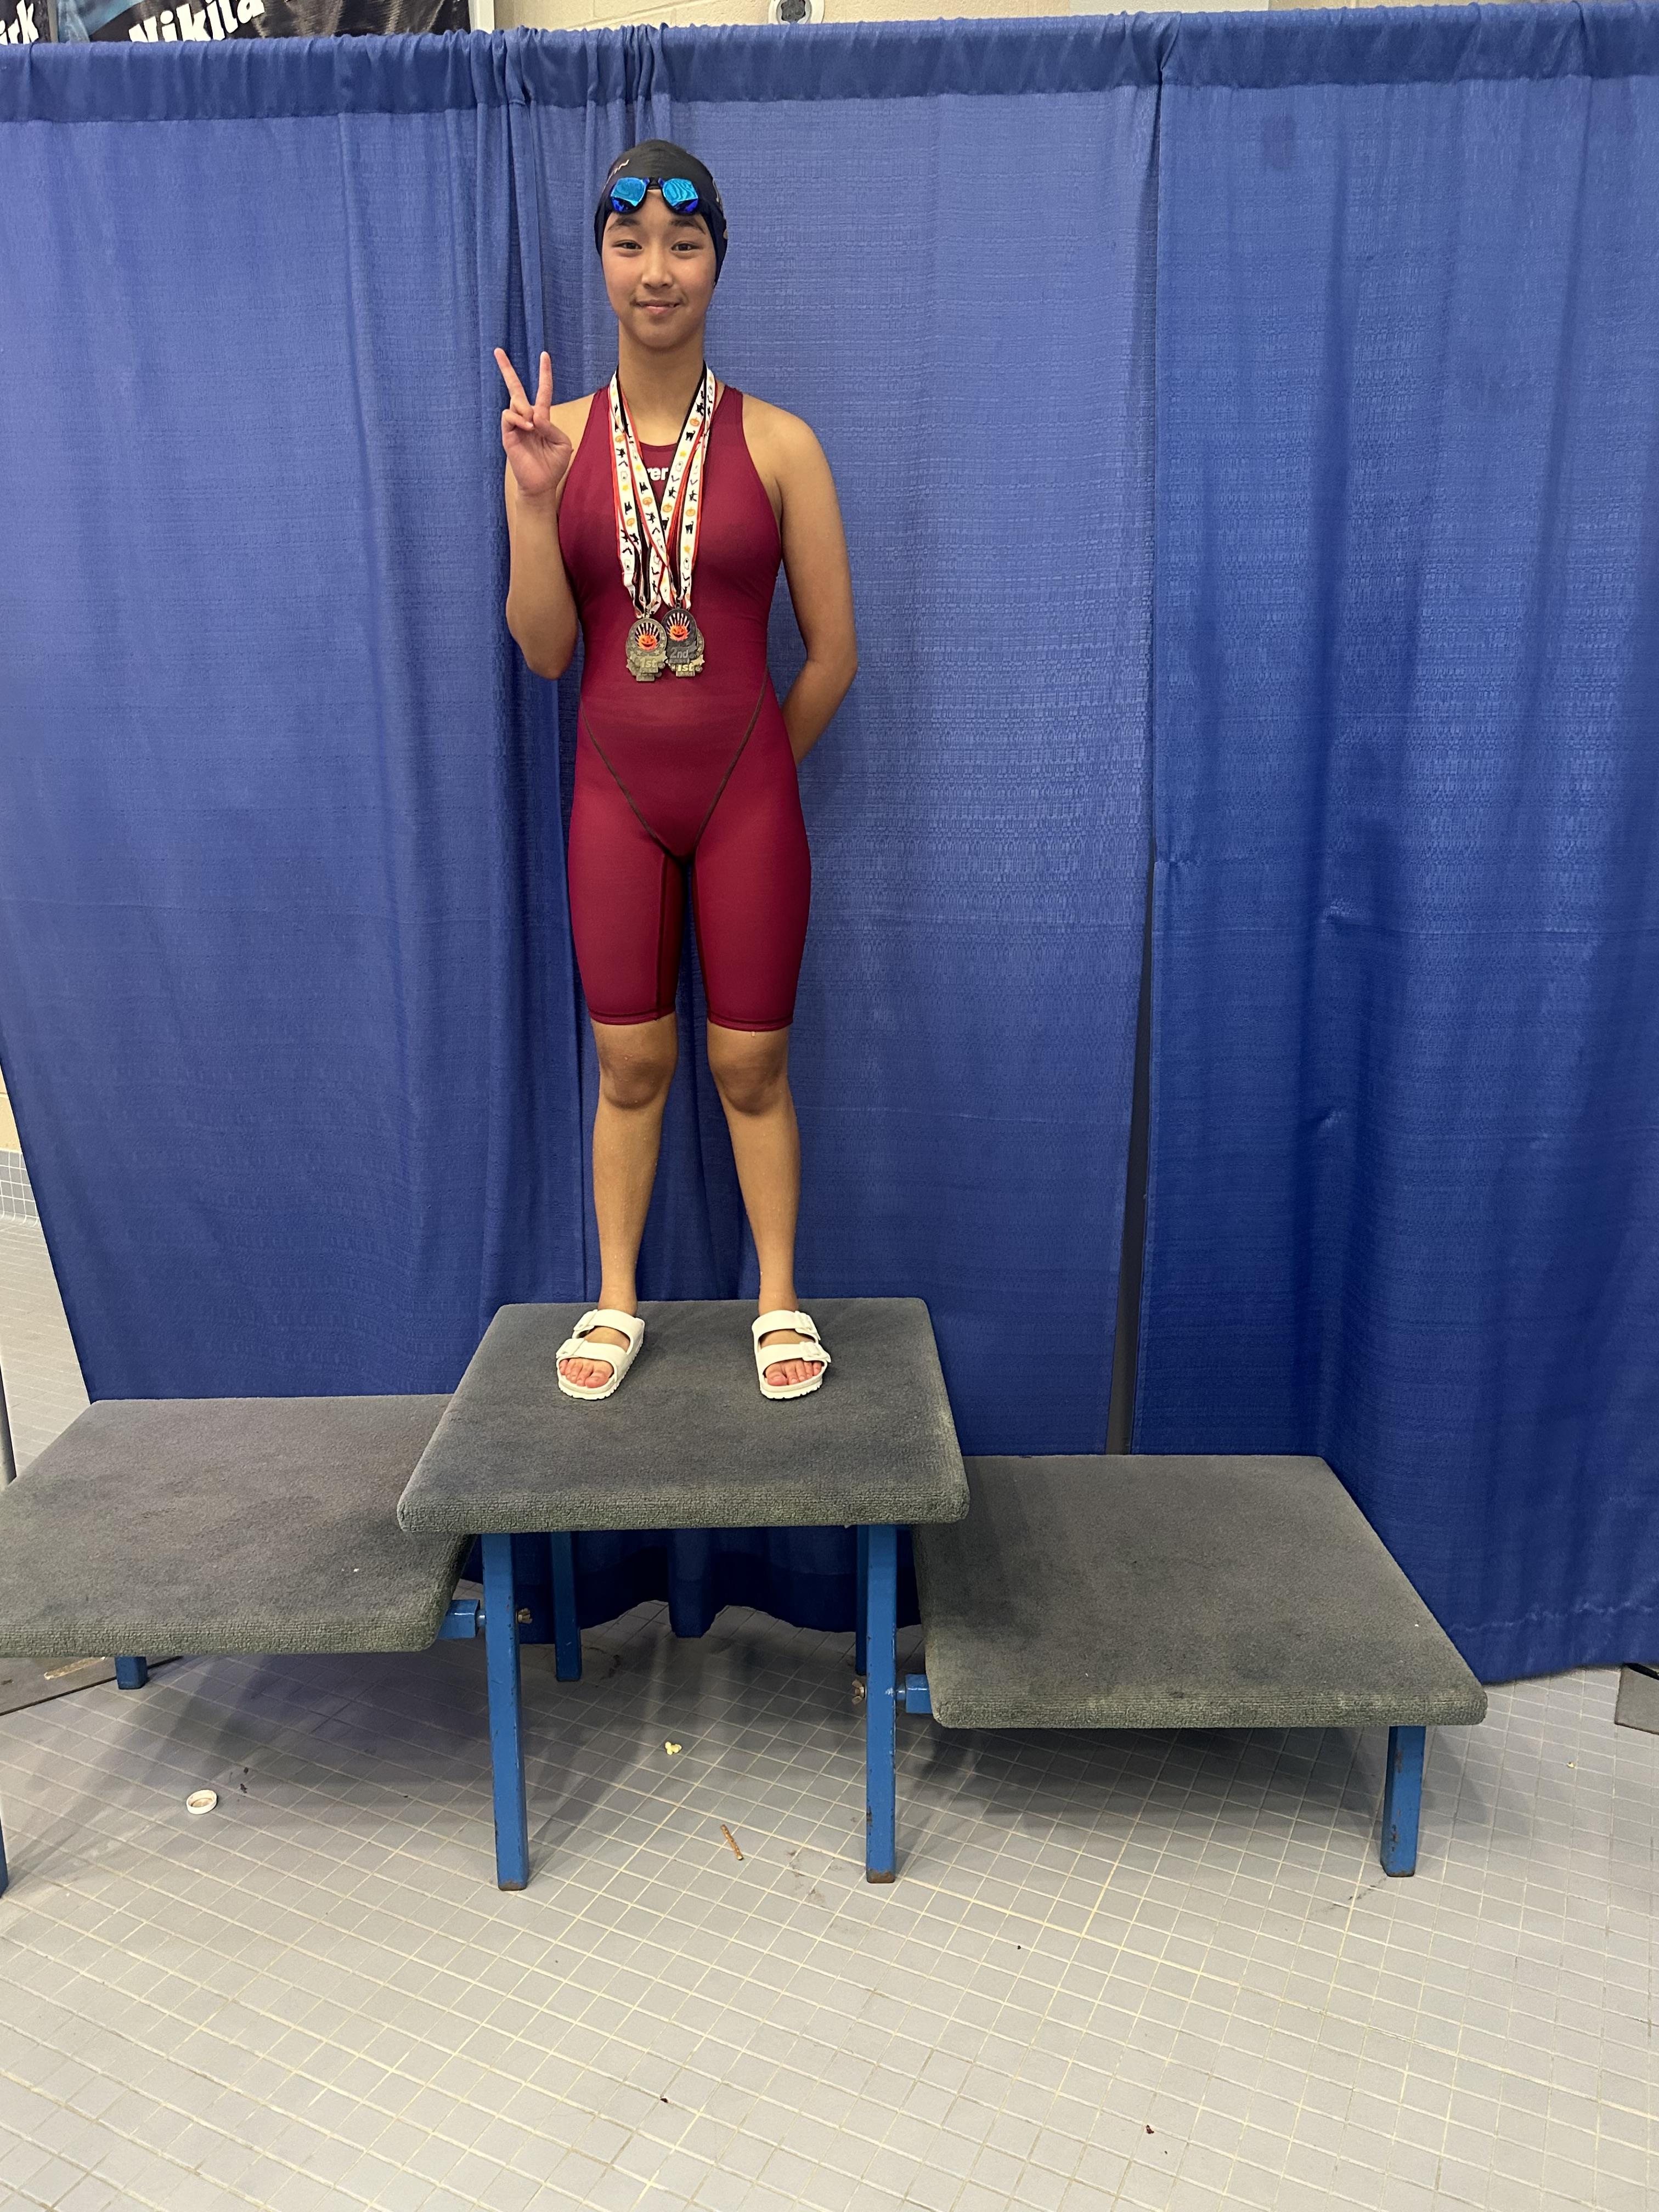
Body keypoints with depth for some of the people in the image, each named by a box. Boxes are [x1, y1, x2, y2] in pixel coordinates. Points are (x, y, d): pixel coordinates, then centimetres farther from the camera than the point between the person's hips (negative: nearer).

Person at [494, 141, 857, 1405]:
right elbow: (545, 651, -2)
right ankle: (616, 1303, 27)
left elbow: (834, 655, 0)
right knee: (631, 1065, 10)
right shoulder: (557, 436, 2)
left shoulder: (778, 443, -4)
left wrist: (751, 774, 6)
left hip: (748, 793, -1)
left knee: (752, 1065, 6)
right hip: (615, 797, 2)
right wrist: (531, 498, -14)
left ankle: (779, 1300, 24)